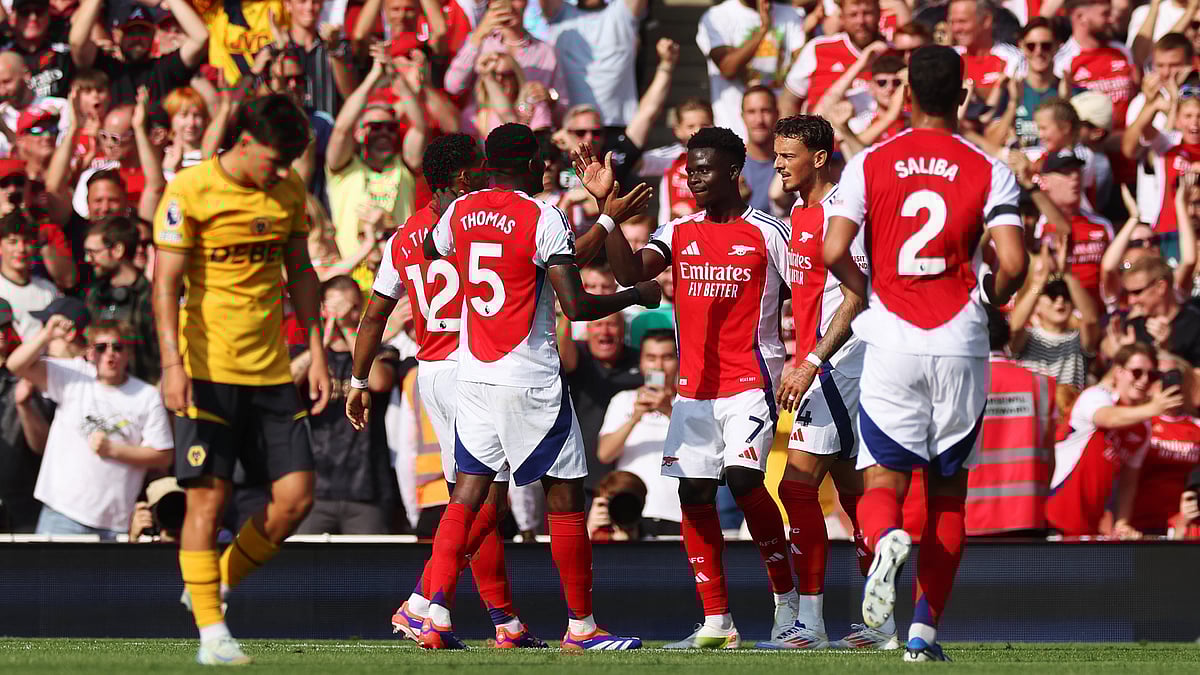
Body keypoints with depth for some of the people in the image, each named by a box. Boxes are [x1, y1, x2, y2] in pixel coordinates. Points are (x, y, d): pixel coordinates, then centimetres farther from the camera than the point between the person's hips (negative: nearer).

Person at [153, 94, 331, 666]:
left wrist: (316, 352, 14)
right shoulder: (190, 190, -9)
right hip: (208, 368, -6)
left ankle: (218, 585, 18)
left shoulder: (288, 190, 8)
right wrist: (173, 364, -20)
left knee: (296, 497, -1)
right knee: (209, 494, -8)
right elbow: (166, 282, -11)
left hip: (270, 370, 6)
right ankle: (210, 632, -3)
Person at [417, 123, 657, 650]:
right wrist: (637, 295, 0)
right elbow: (576, 306, -17)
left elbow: (430, 251, 30)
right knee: (565, 499, 4)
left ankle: (436, 615, -8)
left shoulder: (460, 212, 5)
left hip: (472, 377, 6)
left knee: (468, 493, 6)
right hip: (531, 383, -6)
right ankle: (581, 626, 9)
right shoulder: (543, 218, -12)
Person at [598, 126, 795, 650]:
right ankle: (716, 623, 6)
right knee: (694, 496, 1)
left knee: (744, 480, -19)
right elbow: (630, 273, -5)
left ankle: (787, 599, -4)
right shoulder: (678, 232, 10)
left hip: (749, 380, -5)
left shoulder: (768, 233, -2)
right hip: (693, 386, 5)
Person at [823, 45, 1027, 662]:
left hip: (892, 344, -1)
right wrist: (990, 298, 13)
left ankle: (888, 540, -33)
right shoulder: (988, 171, 1)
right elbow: (1012, 262, -9)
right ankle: (925, 629, 8)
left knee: (883, 480, 3)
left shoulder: (869, 165, 1)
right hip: (960, 345, 1)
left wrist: (871, 293, 11)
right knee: (948, 492, 13)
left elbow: (834, 252, -8)